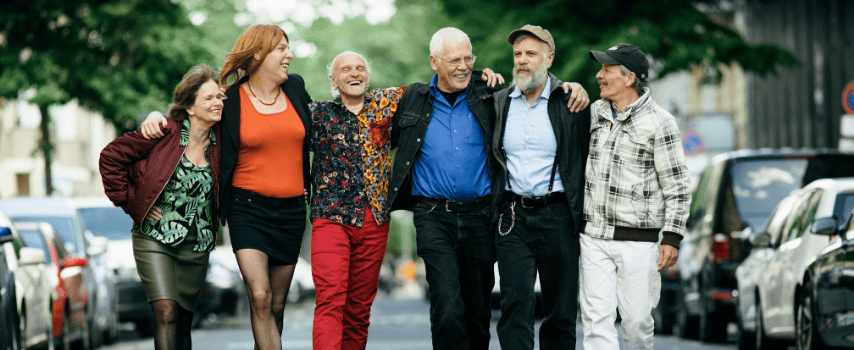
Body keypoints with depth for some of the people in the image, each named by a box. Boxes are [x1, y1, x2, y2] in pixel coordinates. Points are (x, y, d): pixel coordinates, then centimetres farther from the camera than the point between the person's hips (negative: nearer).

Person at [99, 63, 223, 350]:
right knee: (166, 315, -18)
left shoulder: (220, 141, 0)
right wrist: (132, 203, -3)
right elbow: (111, 157, -3)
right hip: (154, 239, -4)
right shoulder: (164, 135, -10)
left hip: (196, 246, 4)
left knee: (183, 323, 8)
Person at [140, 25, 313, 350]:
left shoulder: (295, 88, 8)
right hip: (247, 207, -4)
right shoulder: (229, 100, -4)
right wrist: (156, 116, -11)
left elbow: (311, 136, 26)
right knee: (260, 298, -18)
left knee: (277, 305, 8)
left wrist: (309, 183, 24)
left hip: (291, 210, 4)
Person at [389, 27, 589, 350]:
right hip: (433, 217, -2)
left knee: (478, 307, 10)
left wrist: (570, 89, 0)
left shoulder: (488, 96, 6)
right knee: (447, 306, -17)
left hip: (479, 215, 2)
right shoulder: (413, 100, 7)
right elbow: (388, 139, 24)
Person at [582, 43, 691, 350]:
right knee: (596, 318, -4)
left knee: (637, 319, 1)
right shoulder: (595, 112, 9)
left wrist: (672, 238, -10)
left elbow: (677, 186, -5)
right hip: (594, 236, 4)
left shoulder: (658, 122, -6)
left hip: (637, 241, -4)